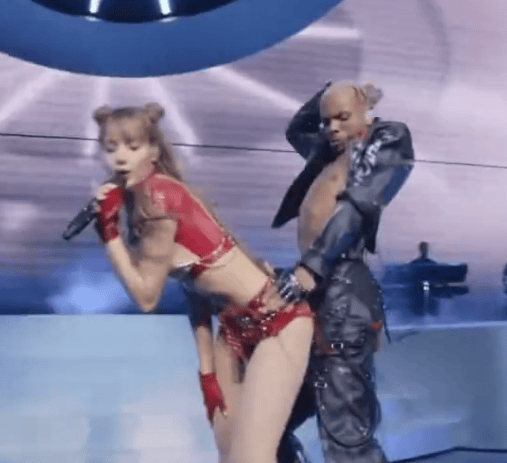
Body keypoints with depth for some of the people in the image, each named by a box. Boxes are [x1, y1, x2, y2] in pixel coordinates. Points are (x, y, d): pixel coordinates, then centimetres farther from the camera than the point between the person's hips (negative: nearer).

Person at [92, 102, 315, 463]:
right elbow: (195, 285, 9)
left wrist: (109, 231, -12)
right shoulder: (140, 204, 7)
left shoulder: (159, 194, -19)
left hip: (277, 317, -9)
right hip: (235, 324, 9)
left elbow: (147, 296, -15)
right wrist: (207, 372, 8)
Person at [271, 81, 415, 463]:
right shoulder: (330, 151, 24)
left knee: (344, 427, -11)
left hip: (342, 286, -8)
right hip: (314, 283, 8)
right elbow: (295, 129, 44)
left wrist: (311, 267, -23)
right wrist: (331, 90, 27)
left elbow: (356, 208, -12)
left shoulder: (387, 141, 2)